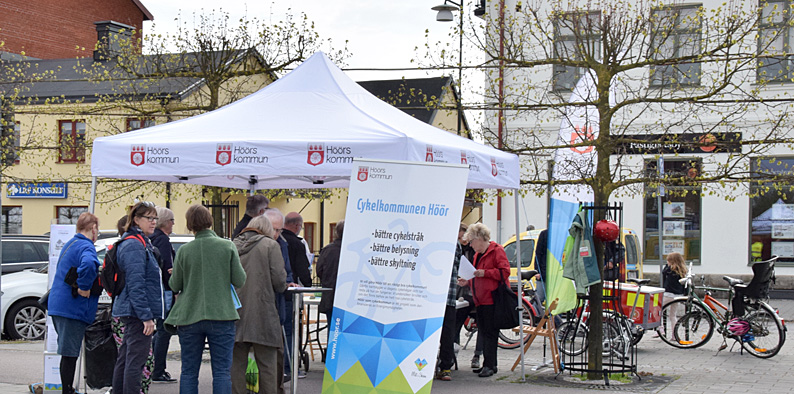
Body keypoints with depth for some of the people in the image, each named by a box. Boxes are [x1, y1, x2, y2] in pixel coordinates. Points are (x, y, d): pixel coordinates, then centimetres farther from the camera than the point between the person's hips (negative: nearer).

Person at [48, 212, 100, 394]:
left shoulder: (69, 244, 18)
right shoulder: (86, 247, -14)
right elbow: (88, 264, -38)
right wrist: (84, 288, -26)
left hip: (58, 305, 10)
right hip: (73, 309, -10)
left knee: (68, 353, 17)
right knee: (69, 354, -4)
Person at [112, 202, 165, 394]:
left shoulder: (142, 243, 18)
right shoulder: (134, 246, -15)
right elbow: (135, 284, -21)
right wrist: (146, 316, -23)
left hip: (130, 313, 11)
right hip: (137, 313, -11)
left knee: (124, 360, 15)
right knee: (136, 361, -9)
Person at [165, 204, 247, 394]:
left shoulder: (184, 250, -3)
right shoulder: (228, 246, -5)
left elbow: (175, 286, 3)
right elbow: (239, 281, -3)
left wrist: (174, 275, 24)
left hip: (189, 316, 1)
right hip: (221, 315, -1)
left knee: (189, 371, 9)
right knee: (222, 371, 2)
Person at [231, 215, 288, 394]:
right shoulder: (270, 245, -1)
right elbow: (279, 279, -8)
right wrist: (281, 288, 13)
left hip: (235, 314, 4)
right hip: (262, 316, -4)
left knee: (236, 364, 8)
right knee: (267, 365, 2)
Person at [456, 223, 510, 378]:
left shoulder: (496, 250, -6)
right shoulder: (478, 254, 22)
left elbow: (505, 272, -15)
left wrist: (484, 273, -19)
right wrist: (467, 282, 13)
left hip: (493, 300, -9)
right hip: (481, 300, 9)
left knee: (490, 333, -8)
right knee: (484, 333, 9)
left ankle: (489, 365, -6)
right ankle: (489, 364, 15)